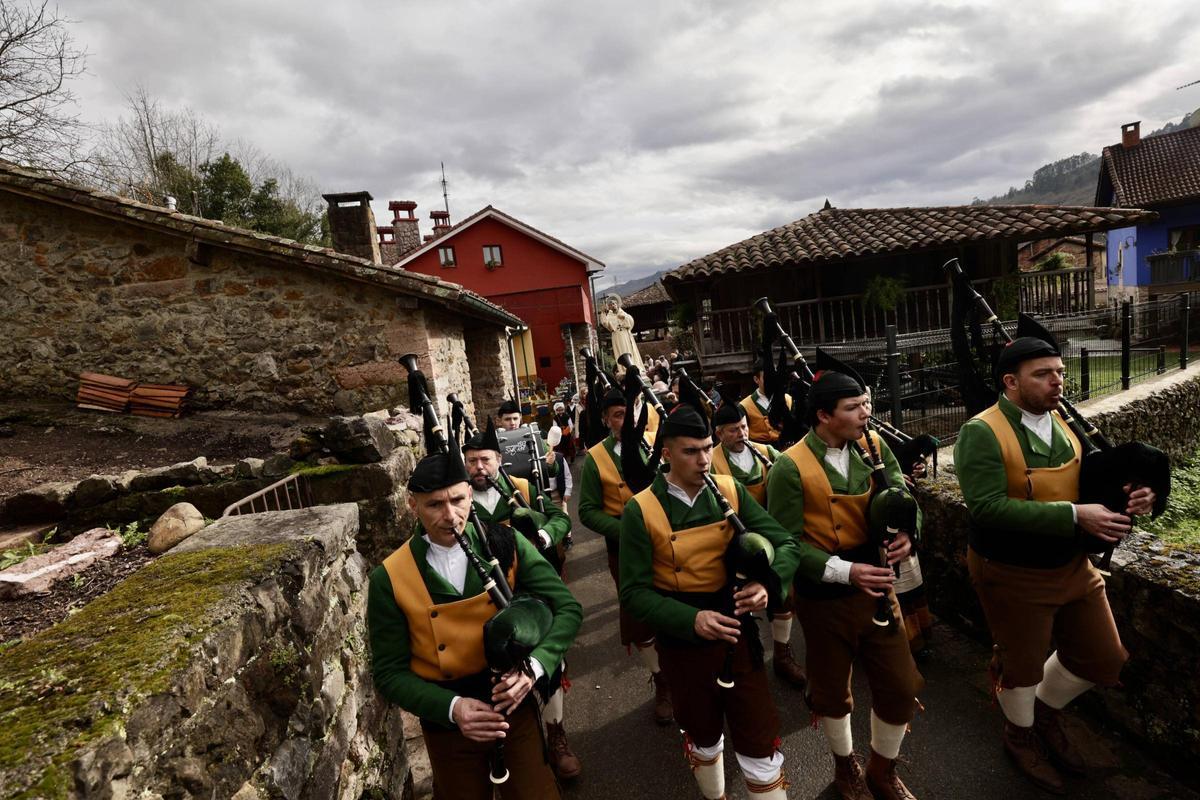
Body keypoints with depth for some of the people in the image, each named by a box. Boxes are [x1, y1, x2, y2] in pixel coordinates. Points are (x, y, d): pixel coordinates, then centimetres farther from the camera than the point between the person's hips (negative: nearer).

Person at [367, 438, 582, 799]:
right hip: (447, 724, 0)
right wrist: (451, 707, -23)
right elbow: (390, 673, -8)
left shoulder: (506, 543, -12)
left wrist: (534, 667, -25)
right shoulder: (390, 579, -14)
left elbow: (567, 608, -10)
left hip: (514, 705, 1)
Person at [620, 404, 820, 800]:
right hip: (682, 640, -1)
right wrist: (691, 619, -28)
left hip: (736, 629, 2)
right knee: (703, 738, 22)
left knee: (760, 743, 8)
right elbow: (634, 592, -15)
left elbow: (787, 544, -5)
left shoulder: (730, 491, -7)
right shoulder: (641, 510, -16)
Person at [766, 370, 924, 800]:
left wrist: (905, 532, -21)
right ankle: (845, 765, 48)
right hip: (824, 597, -4)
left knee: (901, 687, 12)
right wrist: (846, 571, -27)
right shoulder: (790, 467, -20)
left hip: (876, 585, 4)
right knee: (833, 691, 17)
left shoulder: (874, 446, -4)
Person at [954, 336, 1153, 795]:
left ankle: (1046, 711, 47)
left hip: (1073, 567, 7)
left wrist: (1124, 498, -12)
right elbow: (988, 507, -31)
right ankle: (1020, 734, 46)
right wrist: (1074, 516, -31)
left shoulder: (1066, 425, 1)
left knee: (1105, 659, 18)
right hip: (1013, 576, -7)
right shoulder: (981, 434, -23)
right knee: (1022, 665, 15)